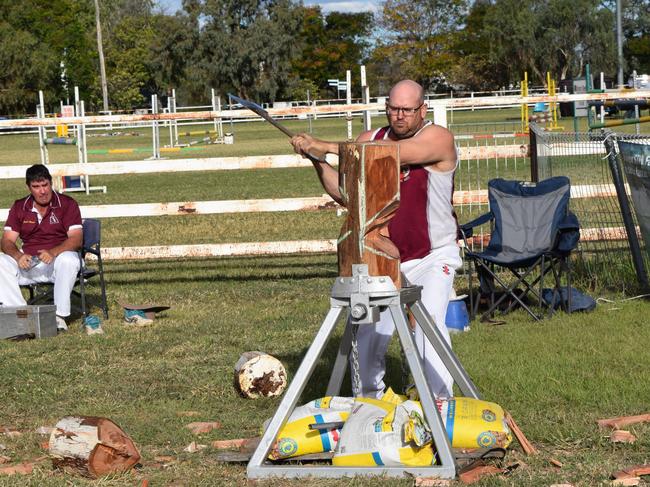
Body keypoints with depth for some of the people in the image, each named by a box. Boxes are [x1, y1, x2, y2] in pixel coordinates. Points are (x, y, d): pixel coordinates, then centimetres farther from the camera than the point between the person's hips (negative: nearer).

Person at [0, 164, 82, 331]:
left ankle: (60, 316, -32)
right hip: (28, 263, 3)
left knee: (68, 260, -38)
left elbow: (76, 239, -12)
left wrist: (53, 252, -31)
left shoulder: (67, 204, -1)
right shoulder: (19, 207, 9)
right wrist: (18, 256, -22)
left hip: (58, 259, -3)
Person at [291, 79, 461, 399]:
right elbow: (345, 193, 7)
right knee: (368, 330, -2)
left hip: (432, 257, -4)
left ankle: (438, 402, -13)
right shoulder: (370, 139, 4)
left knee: (429, 322, -21)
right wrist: (318, 161, -9)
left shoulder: (438, 139, -13)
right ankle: (369, 398, 19)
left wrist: (327, 147, -27)